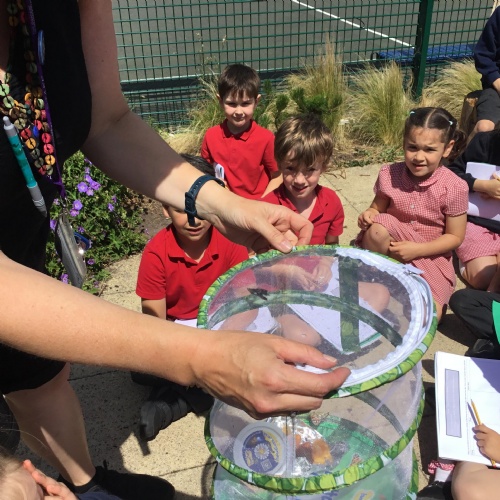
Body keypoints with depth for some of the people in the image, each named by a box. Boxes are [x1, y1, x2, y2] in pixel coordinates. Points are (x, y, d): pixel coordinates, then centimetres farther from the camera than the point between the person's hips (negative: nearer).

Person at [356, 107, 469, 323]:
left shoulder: (454, 188, -14)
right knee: (377, 228, -34)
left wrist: (417, 249, -20)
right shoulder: (389, 175, -9)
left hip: (430, 256, -1)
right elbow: (377, 209, 4)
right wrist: (368, 215, -21)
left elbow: (455, 237, -8)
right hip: (390, 250, 1)